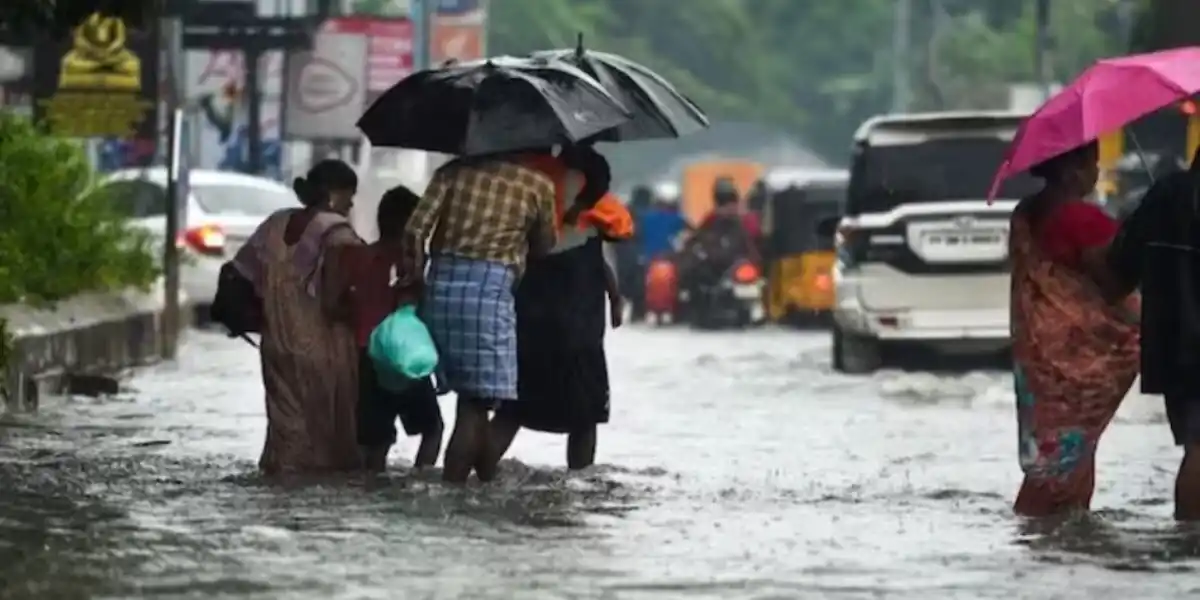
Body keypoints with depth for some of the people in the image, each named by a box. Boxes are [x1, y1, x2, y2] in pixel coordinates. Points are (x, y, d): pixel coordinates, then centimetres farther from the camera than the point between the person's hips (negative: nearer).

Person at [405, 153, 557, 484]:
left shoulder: (454, 171, 11)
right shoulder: (538, 184, 5)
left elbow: (415, 230, 0)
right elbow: (545, 247, 17)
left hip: (441, 285, 4)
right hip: (489, 288, -4)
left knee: (473, 399, 16)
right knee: (477, 401, -4)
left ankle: (488, 479, 24)